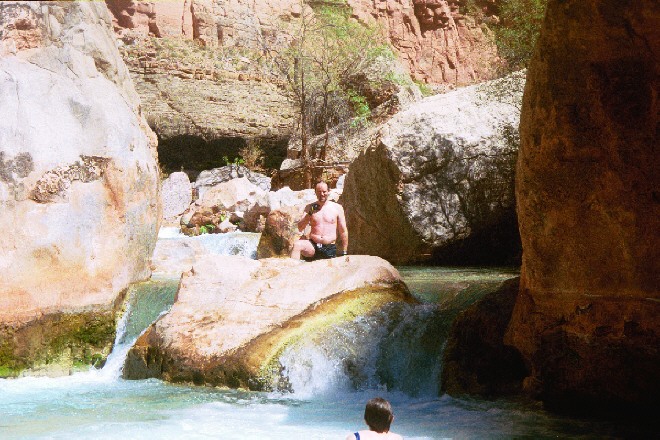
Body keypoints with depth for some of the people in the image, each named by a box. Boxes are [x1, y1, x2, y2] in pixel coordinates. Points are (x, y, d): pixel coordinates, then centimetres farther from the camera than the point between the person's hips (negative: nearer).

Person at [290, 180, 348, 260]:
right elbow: (300, 228, 2)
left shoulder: (337, 208, 6)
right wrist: (309, 214, -12)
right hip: (313, 246, 0)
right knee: (297, 245, -29)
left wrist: (343, 252, 6)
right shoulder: (310, 208, 9)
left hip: (330, 249, 0)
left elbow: (343, 231, 9)